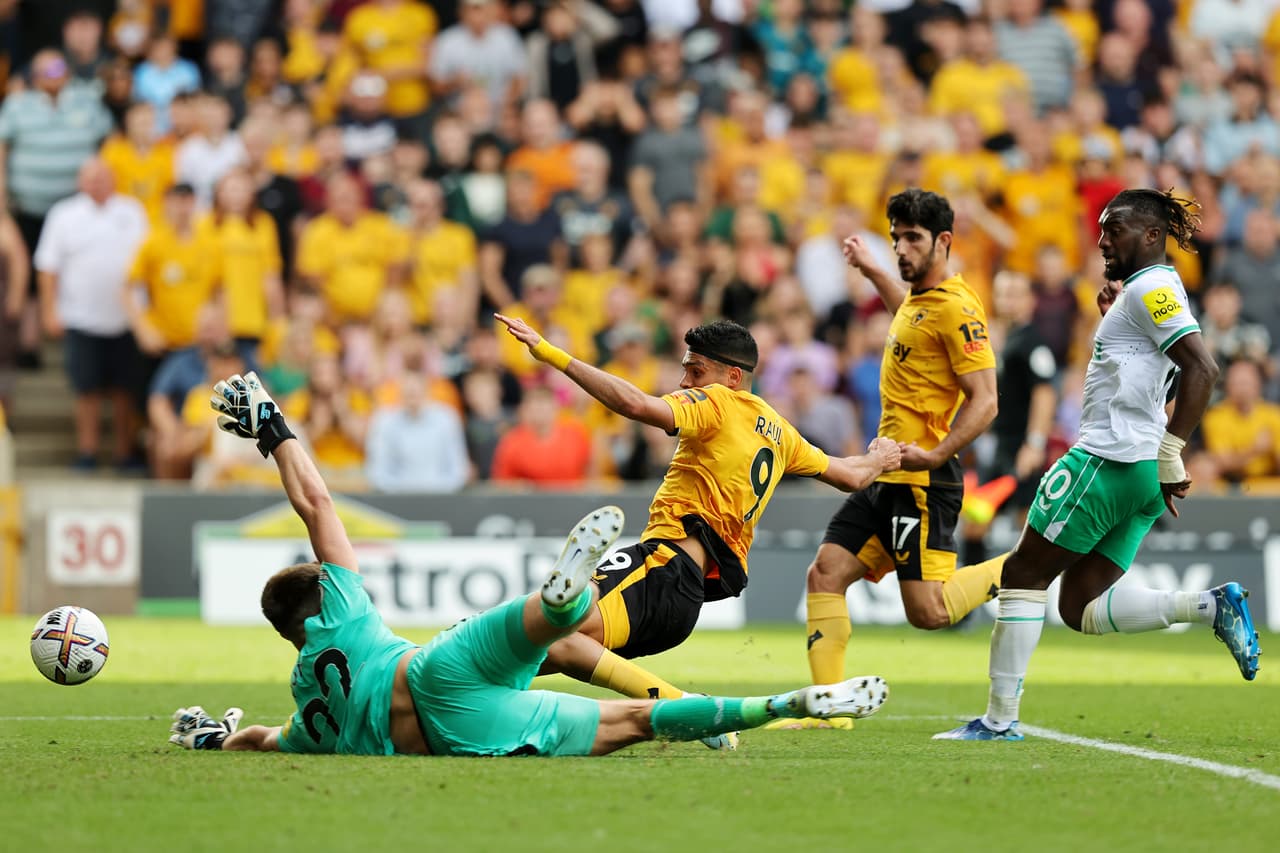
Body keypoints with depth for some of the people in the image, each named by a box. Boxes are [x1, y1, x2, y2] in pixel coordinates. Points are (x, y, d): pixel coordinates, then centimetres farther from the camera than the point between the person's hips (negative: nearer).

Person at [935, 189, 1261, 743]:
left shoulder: (1151, 288, -10)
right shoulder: (1147, 291, 21)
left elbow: (1201, 369, -23)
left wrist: (1170, 457, -23)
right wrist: (1112, 318, 21)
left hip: (1106, 461, -10)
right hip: (1136, 470, 10)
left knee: (1023, 575, -3)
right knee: (1081, 609, 7)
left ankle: (1000, 719, -2)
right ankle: (1210, 606, -2)